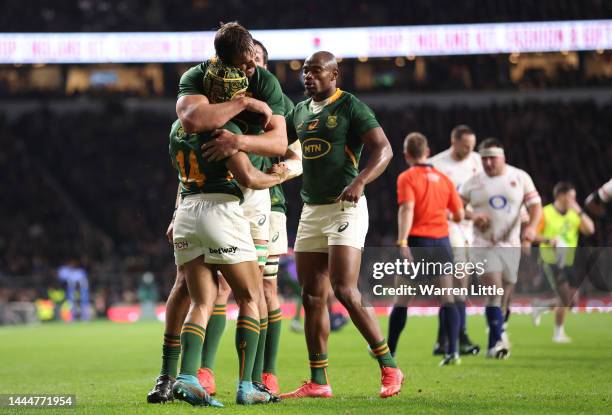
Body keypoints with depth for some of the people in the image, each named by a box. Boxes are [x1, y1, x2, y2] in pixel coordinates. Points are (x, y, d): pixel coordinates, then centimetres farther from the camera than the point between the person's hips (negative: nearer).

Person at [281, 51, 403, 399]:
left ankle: (390, 369, -7)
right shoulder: (300, 111, 15)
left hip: (344, 207, -7)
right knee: (313, 296, 4)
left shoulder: (351, 107, -6)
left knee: (345, 290, -16)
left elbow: (383, 149, -15)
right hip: (310, 211, 7)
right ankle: (318, 383, 8)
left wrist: (360, 181, -30)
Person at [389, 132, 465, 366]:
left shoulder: (407, 178, -2)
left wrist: (402, 242, -24)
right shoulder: (443, 179, 10)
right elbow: (459, 215, 11)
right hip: (442, 242, 3)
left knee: (402, 299, 8)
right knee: (446, 299, 1)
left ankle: (389, 351, 16)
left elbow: (407, 209, -17)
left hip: (417, 242, -3)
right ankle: (452, 351, -12)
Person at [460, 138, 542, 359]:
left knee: (505, 296, 5)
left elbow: (535, 205, 3)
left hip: (511, 245, 2)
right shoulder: (473, 182, 4)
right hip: (484, 245, -2)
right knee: (494, 290, -17)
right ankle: (497, 340, -20)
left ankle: (494, 344, 17)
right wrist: (472, 216, -13)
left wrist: (531, 227, -15)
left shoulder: (520, 177, 4)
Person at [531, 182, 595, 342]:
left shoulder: (574, 214, 7)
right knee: (565, 298, -14)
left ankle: (540, 307, 27)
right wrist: (549, 240, -25)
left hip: (569, 262, 6)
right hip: (551, 261, -6)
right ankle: (558, 333, 5)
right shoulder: (546, 213, -8)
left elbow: (590, 230, -4)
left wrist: (579, 211, -11)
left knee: (572, 302, 4)